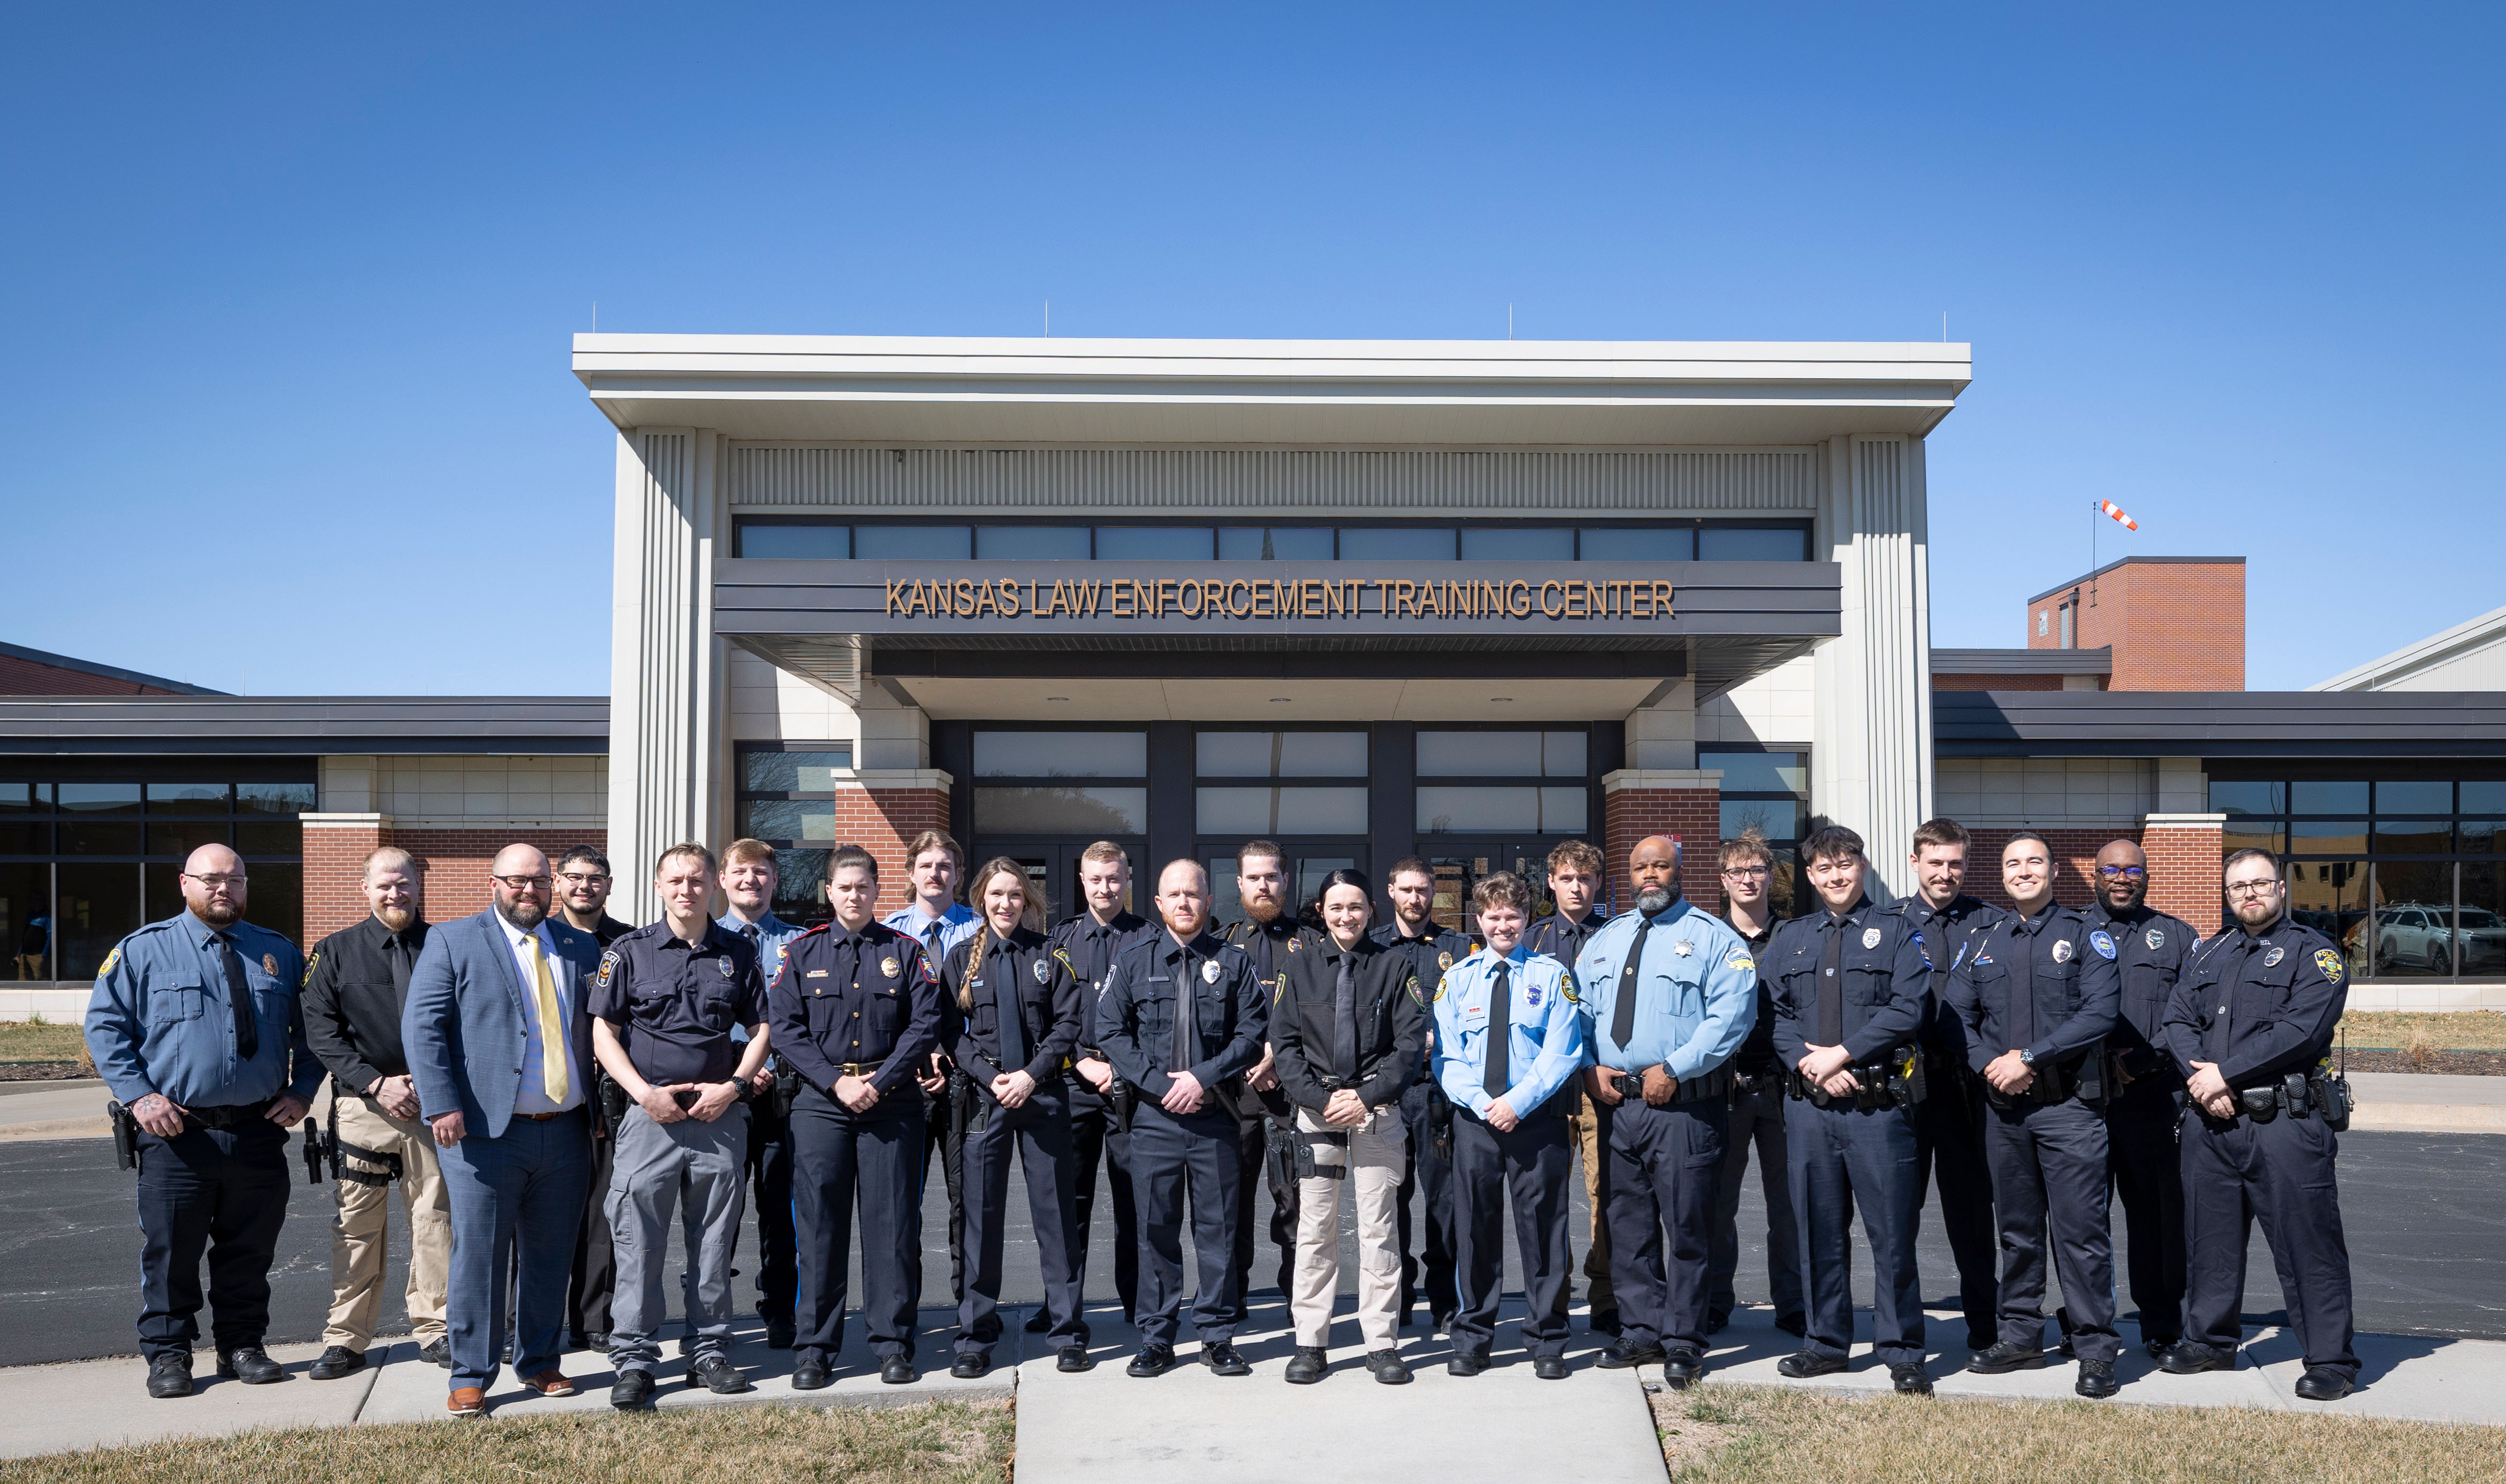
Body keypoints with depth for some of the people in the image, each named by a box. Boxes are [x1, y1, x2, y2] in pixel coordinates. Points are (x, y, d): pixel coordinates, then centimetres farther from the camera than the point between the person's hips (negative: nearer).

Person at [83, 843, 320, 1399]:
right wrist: (138, 1095, -9)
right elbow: (104, 1026, 1)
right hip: (176, 1134, -2)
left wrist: (301, 1092, 3)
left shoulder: (280, 954, 11)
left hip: (260, 1132, 2)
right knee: (170, 1251, 3)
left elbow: (309, 1030, 16)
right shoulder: (142, 951, 3)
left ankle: (242, 1347, 22)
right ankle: (168, 1354, 16)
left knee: (250, 1250, 10)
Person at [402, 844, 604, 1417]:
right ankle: (471, 1376, 12)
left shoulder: (581, 948, 13)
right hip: (486, 1132, -4)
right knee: (478, 1255, 0)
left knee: (550, 1256, 11)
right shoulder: (452, 941, 1)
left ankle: (539, 1363, 25)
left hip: (565, 1131, 4)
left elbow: (599, 1030, 17)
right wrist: (443, 1105, -15)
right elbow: (422, 1026, -6)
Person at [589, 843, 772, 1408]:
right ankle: (634, 1360, 8)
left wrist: (732, 1087, -4)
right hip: (648, 1113, -2)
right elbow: (603, 1031, 1)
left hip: (720, 1117, 2)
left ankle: (710, 1352, 19)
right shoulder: (629, 952, 3)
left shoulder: (738, 954, 9)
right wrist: (645, 1093, -10)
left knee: (714, 1244, 8)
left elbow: (759, 1029, 12)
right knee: (638, 1242, -1)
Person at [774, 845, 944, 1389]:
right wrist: (835, 1082, -10)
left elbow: (925, 1024, 0)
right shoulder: (802, 952, 8)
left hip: (892, 1101, 0)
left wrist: (879, 1082, -10)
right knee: (818, 1224, 2)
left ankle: (893, 1344, 10)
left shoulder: (906, 951, 6)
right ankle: (814, 1349, 11)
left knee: (892, 1222, 1)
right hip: (820, 1102, 0)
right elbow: (785, 1027, 1)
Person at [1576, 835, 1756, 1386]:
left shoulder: (1712, 937, 0)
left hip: (1685, 1105, -5)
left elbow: (1731, 1015, -11)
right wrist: (1589, 1068, -1)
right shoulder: (1603, 941, 17)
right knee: (1627, 1226, 10)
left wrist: (1673, 1070, -17)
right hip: (1615, 1105, 5)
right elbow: (1579, 1011, 18)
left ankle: (1683, 1342, 9)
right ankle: (1643, 1331, 21)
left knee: (1685, 1226, -1)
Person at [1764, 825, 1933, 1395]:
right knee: (1819, 1229, 10)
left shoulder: (1897, 933, 4)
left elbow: (1907, 1009, -8)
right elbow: (1773, 1013, 7)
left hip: (1879, 1106, -3)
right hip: (1809, 1106, 3)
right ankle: (1826, 1343, 22)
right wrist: (1808, 1062, -10)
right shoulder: (1788, 940, 14)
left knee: (1893, 1230, 0)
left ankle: (1901, 1353, 11)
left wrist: (1842, 1054, -13)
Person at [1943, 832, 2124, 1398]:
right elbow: (1957, 1013, 9)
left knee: (2081, 1230, -5)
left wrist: (2029, 1058, -16)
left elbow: (2099, 1013, -12)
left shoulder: (2084, 936, -1)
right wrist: (1988, 1063, -9)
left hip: (2069, 1103, -4)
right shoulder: (1985, 943, 13)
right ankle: (2021, 1337, 23)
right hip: (2003, 1105, 5)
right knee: (2017, 1228, 13)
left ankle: (2096, 1351, 3)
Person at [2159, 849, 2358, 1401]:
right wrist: (2200, 1078, -11)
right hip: (2210, 1121, 6)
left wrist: (2225, 1073, -16)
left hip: (2285, 1121, -6)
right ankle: (2210, 1341, 27)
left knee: (2308, 1242, -3)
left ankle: (2330, 1360, 7)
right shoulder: (2209, 955, 17)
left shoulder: (2313, 953, -1)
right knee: (2209, 1235, 13)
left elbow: (2299, 1030, -15)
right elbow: (2177, 1019, 8)